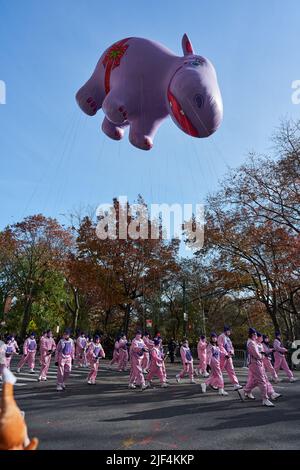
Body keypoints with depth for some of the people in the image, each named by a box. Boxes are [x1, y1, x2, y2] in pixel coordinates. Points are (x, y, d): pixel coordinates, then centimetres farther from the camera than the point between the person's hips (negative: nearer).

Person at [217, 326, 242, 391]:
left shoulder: (228, 338, 16)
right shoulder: (221, 337, -12)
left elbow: (231, 346, 18)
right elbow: (220, 346, -20)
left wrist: (232, 352, -2)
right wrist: (226, 354, -24)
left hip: (229, 357, 8)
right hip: (223, 356, -8)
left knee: (231, 370, 3)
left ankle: (235, 384, 2)